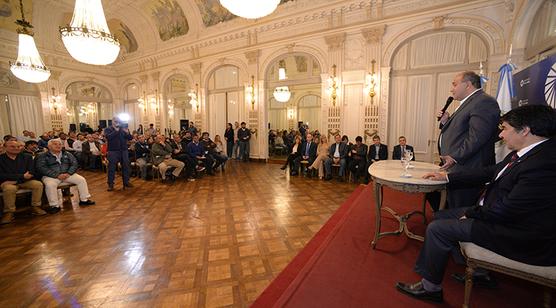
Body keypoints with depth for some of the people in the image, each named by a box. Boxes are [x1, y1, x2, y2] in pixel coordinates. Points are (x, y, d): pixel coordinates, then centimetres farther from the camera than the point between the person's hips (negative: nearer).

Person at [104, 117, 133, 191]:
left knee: (126, 167, 8)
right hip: (113, 151, -3)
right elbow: (108, 137, -17)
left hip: (124, 151, 3)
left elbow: (130, 138, 3)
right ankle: (110, 184, 8)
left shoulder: (123, 129, 11)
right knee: (111, 168, 0)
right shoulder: (107, 129, 3)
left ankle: (126, 182, 19)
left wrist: (127, 132, -15)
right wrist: (116, 131, -20)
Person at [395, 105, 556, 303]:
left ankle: (430, 288, 7)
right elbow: (491, 171, 12)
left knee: (437, 228, -13)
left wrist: (471, 212, -10)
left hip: (519, 235, -9)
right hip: (502, 213, 9)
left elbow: (508, 210, -27)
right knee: (441, 216, 11)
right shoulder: (526, 153, 0)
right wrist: (448, 176, 13)